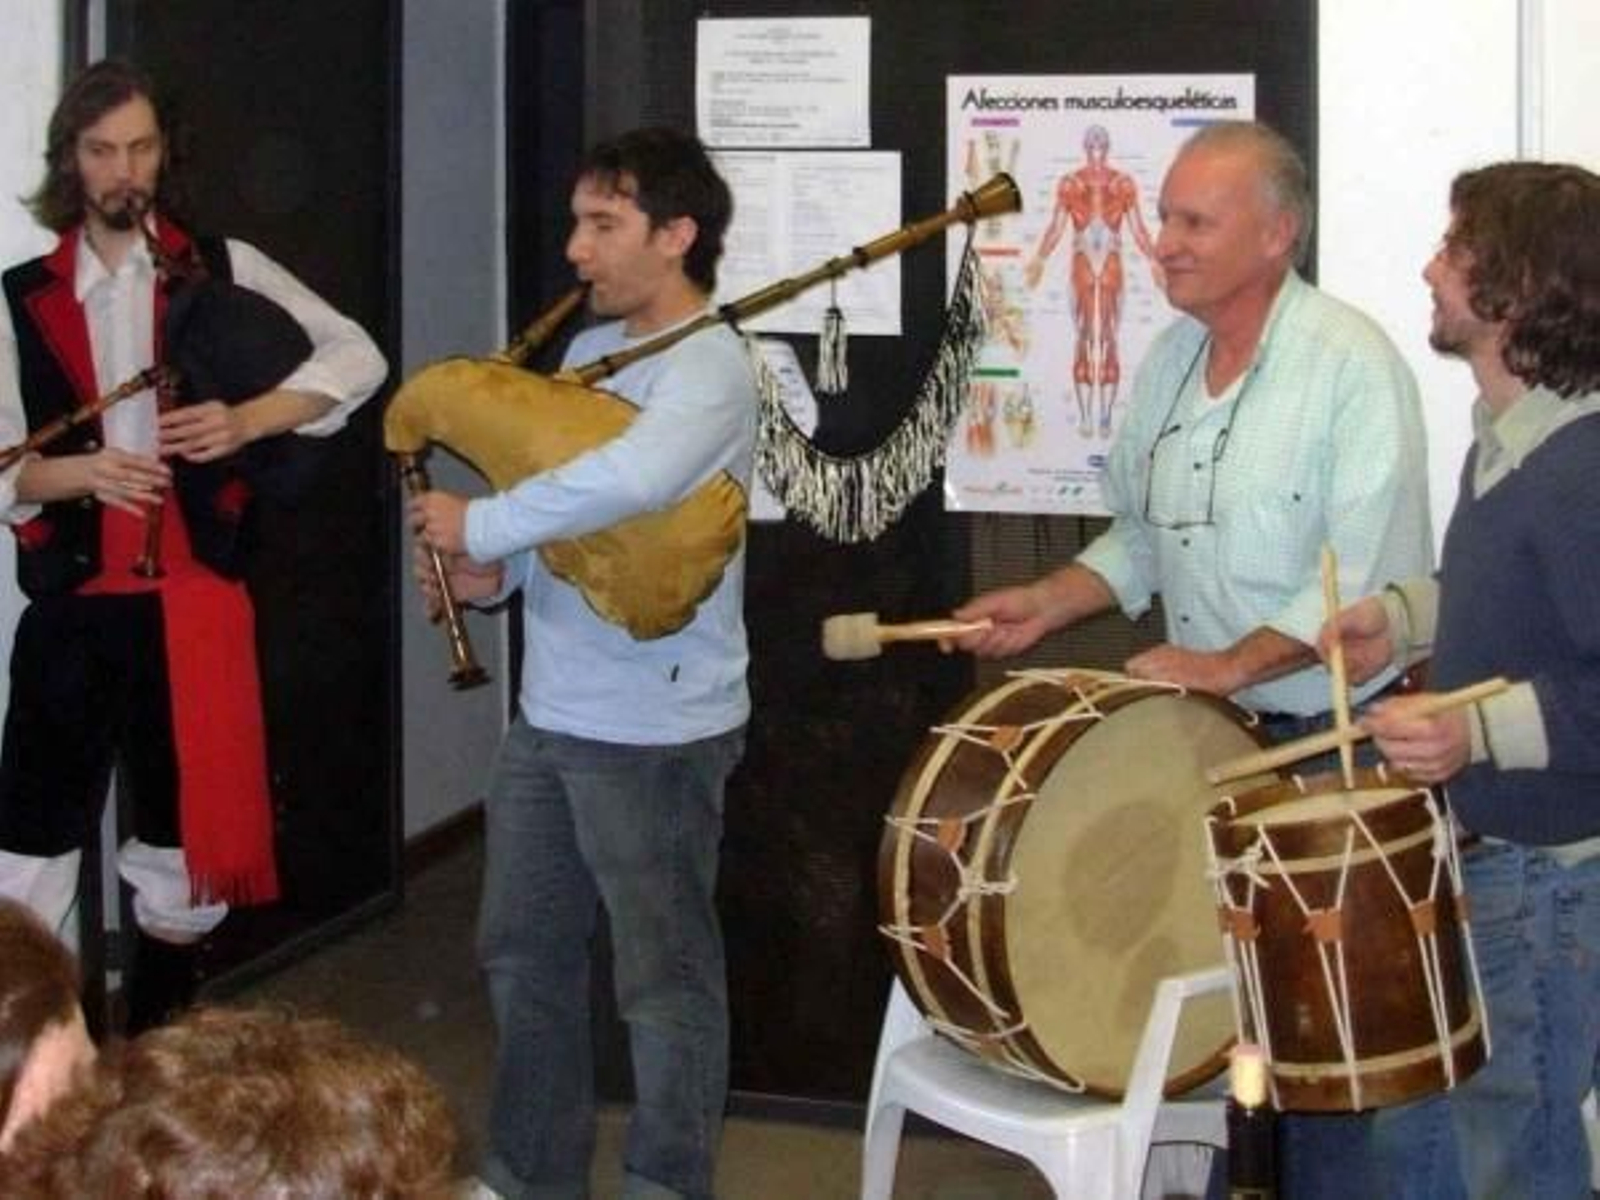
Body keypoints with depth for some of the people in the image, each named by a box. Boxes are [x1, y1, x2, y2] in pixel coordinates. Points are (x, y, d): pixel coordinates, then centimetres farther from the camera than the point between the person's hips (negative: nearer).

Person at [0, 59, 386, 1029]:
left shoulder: (223, 269, 4)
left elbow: (357, 357, -1)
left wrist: (247, 421, -15)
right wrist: (85, 472, -18)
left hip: (193, 599, 1)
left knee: (186, 849, 11)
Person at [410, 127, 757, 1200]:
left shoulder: (709, 366, -16)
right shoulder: (589, 349, 11)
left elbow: (632, 478, -37)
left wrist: (480, 526, -25)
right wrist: (496, 572, -2)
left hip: (656, 733, -9)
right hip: (549, 714, 9)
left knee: (664, 981, 4)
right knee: (525, 954, 18)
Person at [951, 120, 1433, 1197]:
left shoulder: (1351, 363, -16)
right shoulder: (1171, 357, 7)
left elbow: (1372, 574, -22)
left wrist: (1233, 663, -27)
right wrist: (1048, 602, 4)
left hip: (1332, 741, -7)